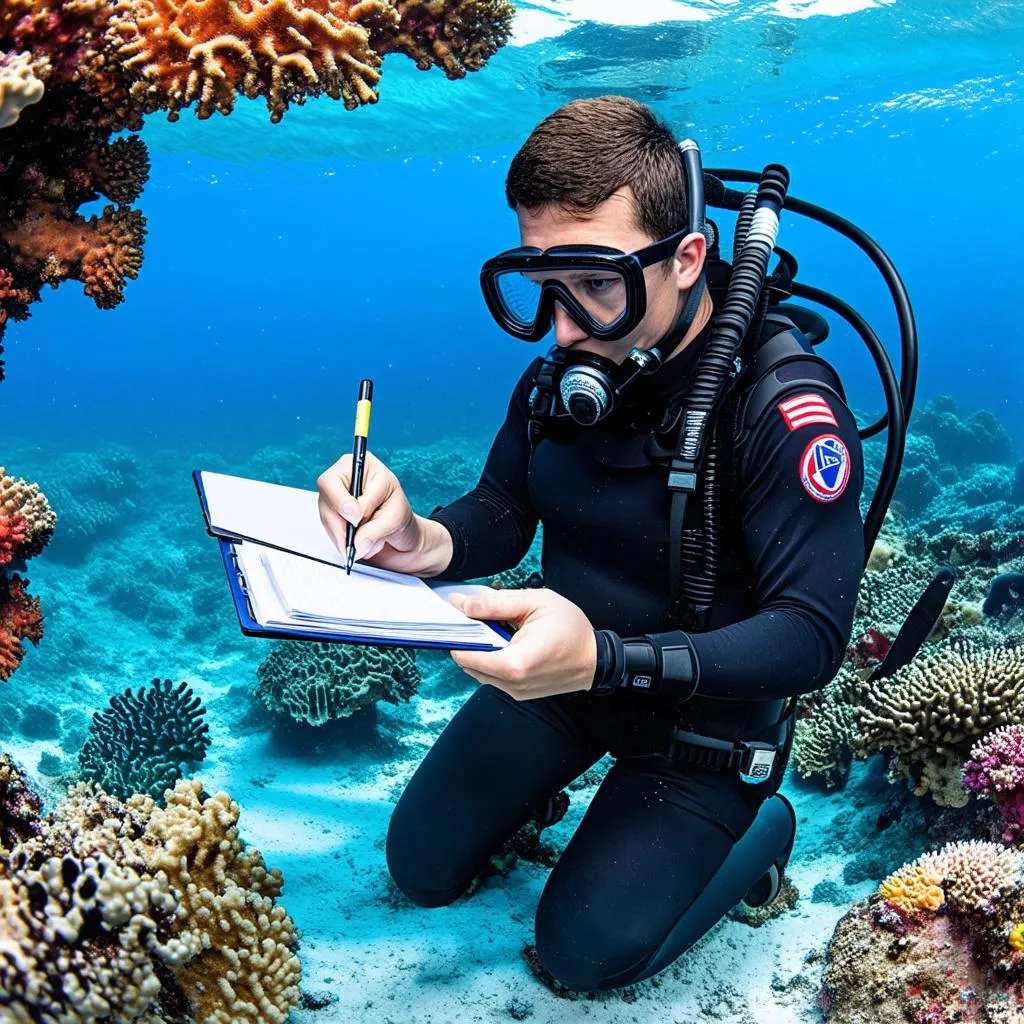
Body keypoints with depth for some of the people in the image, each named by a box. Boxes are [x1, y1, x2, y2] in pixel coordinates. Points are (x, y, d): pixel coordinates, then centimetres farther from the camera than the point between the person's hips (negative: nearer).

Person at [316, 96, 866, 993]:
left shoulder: (784, 404, -28)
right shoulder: (559, 374, -10)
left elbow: (813, 637, -30)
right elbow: (502, 516, -2)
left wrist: (606, 659, -43)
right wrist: (426, 543, -27)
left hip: (708, 711, -5)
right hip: (560, 676, 5)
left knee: (589, 949, -4)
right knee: (422, 867, 8)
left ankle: (758, 828, 20)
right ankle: (547, 776, 36)